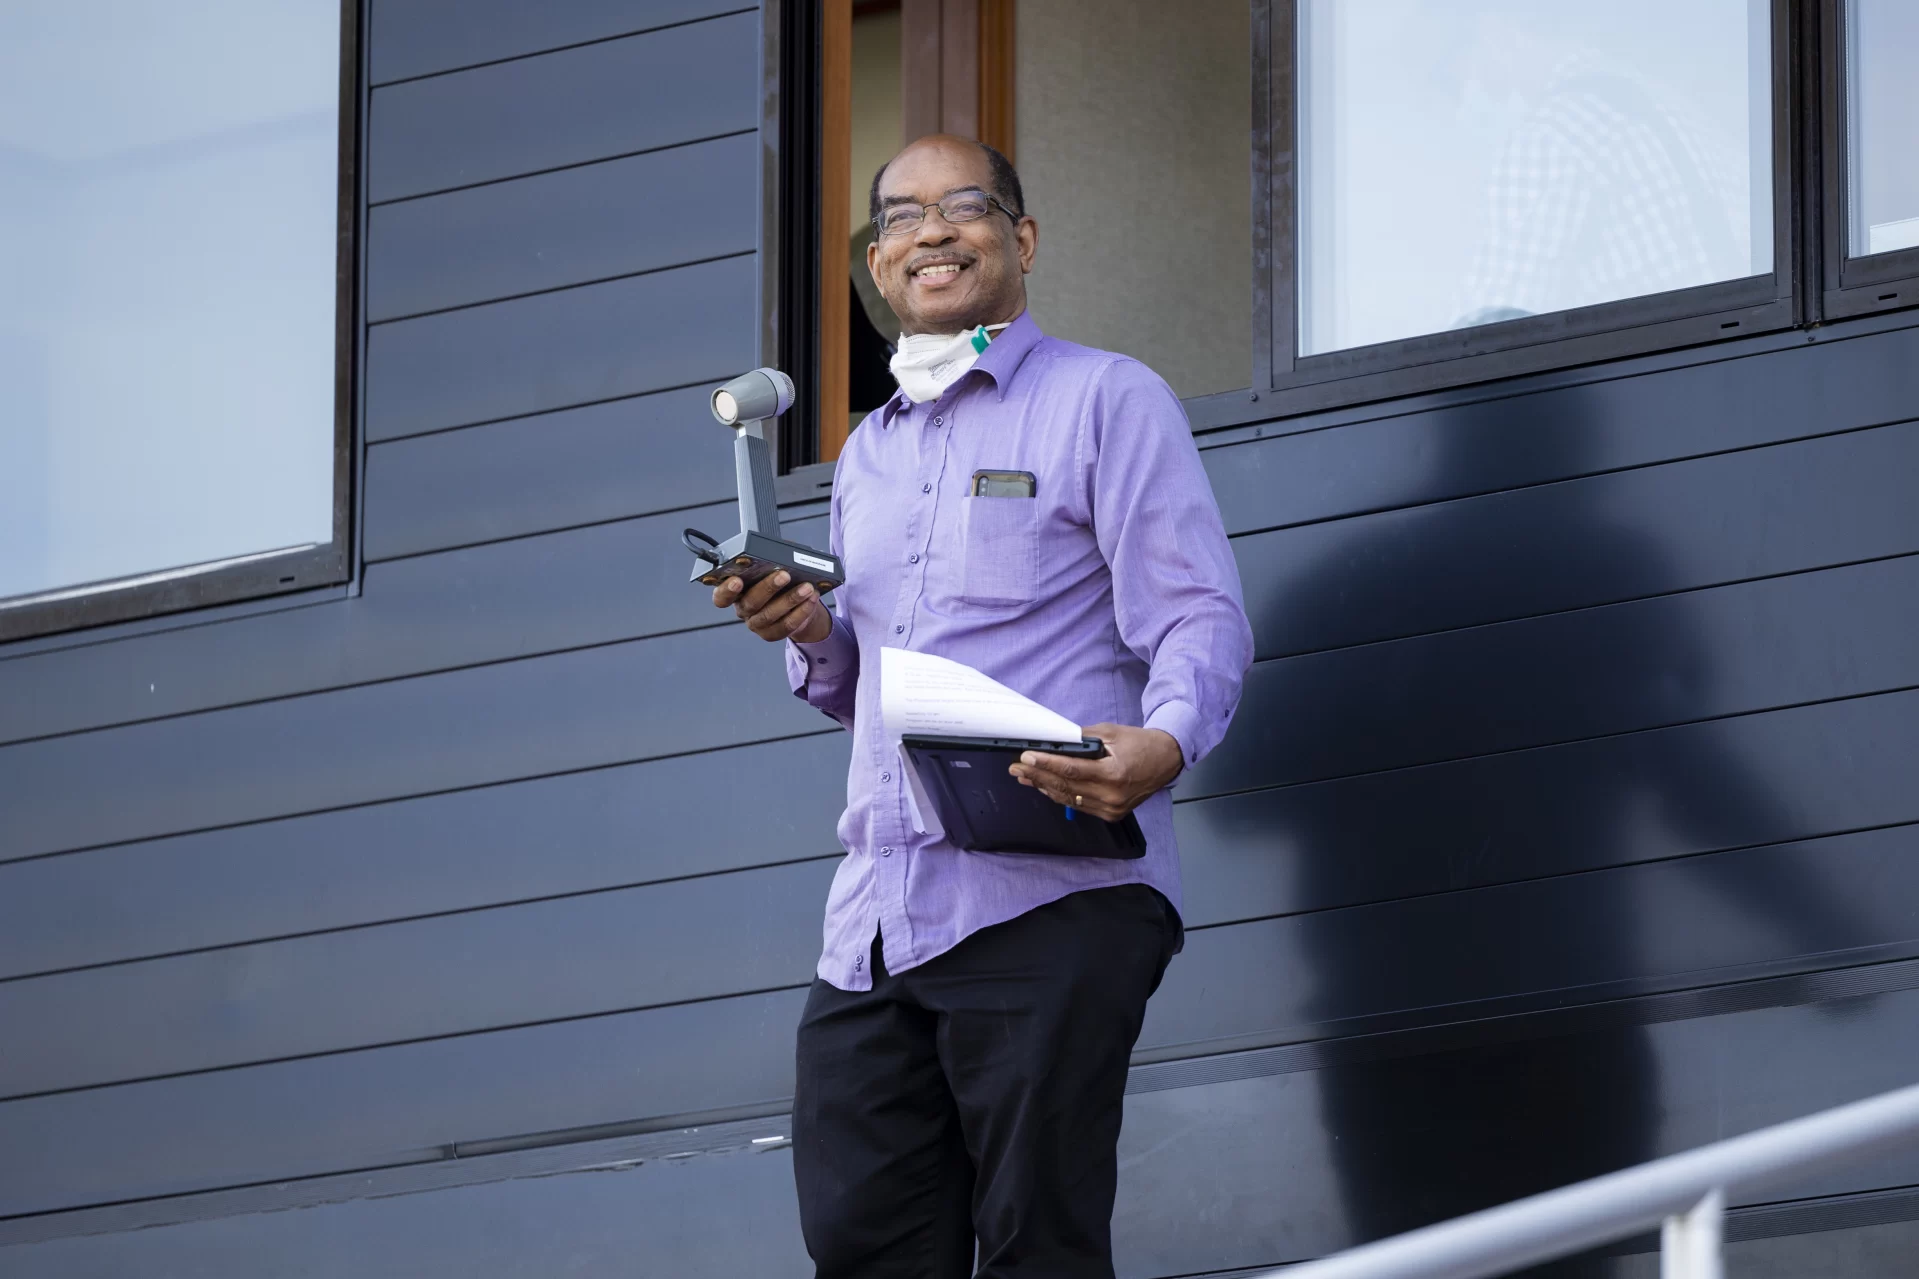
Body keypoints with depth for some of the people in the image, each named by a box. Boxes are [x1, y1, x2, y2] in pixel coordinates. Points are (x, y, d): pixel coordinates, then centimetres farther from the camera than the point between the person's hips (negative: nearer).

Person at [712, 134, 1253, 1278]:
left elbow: (1200, 620, -5)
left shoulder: (1105, 400, 5)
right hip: (875, 918, 6)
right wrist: (809, 635, 8)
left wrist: (1163, 744, -27)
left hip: (1051, 897, -6)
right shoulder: (868, 456, 25)